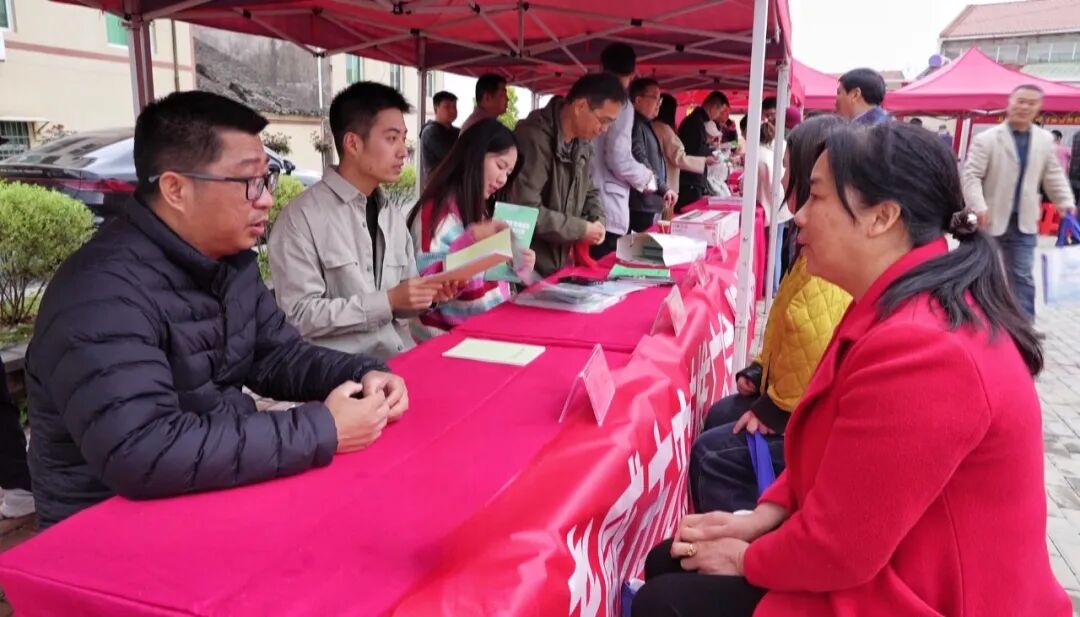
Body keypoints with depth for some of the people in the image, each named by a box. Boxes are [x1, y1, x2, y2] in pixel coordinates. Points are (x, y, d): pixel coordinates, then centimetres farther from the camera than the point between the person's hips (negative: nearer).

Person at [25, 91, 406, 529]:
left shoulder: (231, 259, 1)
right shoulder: (104, 291, -26)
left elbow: (277, 356, 9)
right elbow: (141, 453, -35)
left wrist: (362, 375, -10)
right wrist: (321, 432, -31)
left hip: (221, 491, 7)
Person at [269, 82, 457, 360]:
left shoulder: (395, 217, 12)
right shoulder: (301, 217, -9)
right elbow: (299, 316, -14)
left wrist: (426, 295, -5)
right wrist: (387, 301, -17)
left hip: (403, 359, 7)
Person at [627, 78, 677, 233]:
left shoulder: (646, 125, 20)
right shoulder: (635, 124, -12)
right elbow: (640, 160, -22)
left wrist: (663, 188, 18)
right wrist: (663, 188, -20)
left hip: (651, 202, 10)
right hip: (642, 203, -10)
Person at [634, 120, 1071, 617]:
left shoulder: (917, 348, -32)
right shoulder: (902, 309, 3)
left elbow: (836, 547, -26)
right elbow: (831, 453, 11)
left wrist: (746, 559, -8)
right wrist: (758, 519, -1)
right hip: (883, 564, 9)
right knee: (669, 564, 12)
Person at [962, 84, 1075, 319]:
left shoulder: (1045, 139, 5)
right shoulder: (986, 139, -11)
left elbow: (1053, 175, 14)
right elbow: (971, 175, -14)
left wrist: (1066, 202, 3)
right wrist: (979, 208, -25)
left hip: (1024, 222, 3)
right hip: (989, 220, -3)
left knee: (1023, 277, 2)